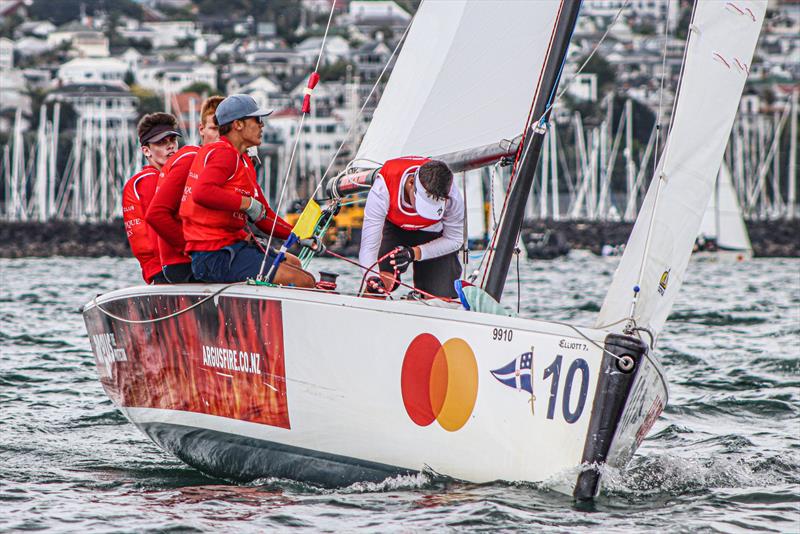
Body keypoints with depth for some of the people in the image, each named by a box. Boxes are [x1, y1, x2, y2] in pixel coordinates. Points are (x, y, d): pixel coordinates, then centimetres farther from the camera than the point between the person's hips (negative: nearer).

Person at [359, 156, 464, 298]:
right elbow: (369, 244, -36)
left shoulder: (452, 196, -35)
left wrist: (415, 253, -32)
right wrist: (372, 279, -53)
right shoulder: (384, 186, -38)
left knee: (442, 296, -14)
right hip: (394, 227, 0)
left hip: (434, 232, 0)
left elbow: (454, 240, -17)